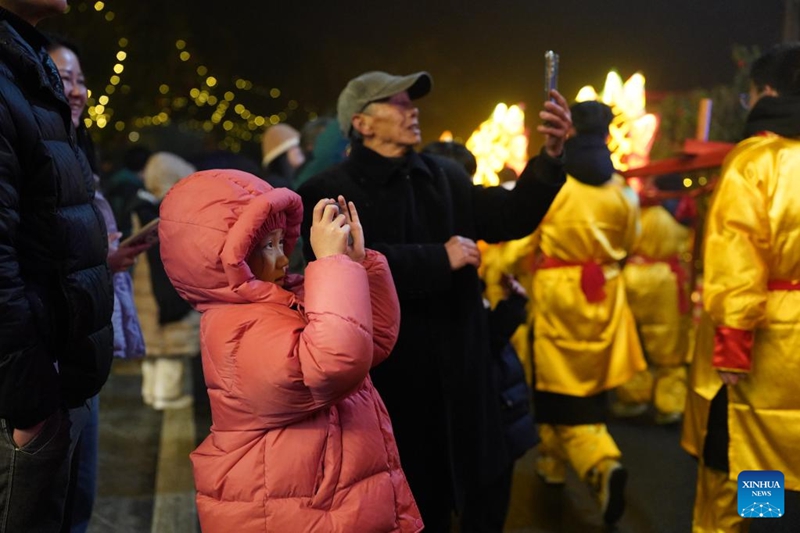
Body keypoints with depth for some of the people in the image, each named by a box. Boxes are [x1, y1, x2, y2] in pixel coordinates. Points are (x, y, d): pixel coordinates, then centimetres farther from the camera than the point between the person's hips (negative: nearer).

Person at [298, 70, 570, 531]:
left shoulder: (448, 177, 7)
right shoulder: (328, 194, -10)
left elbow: (509, 218, 1)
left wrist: (550, 156, -14)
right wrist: (440, 257, -20)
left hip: (453, 380, 5)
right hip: (381, 383, -5)